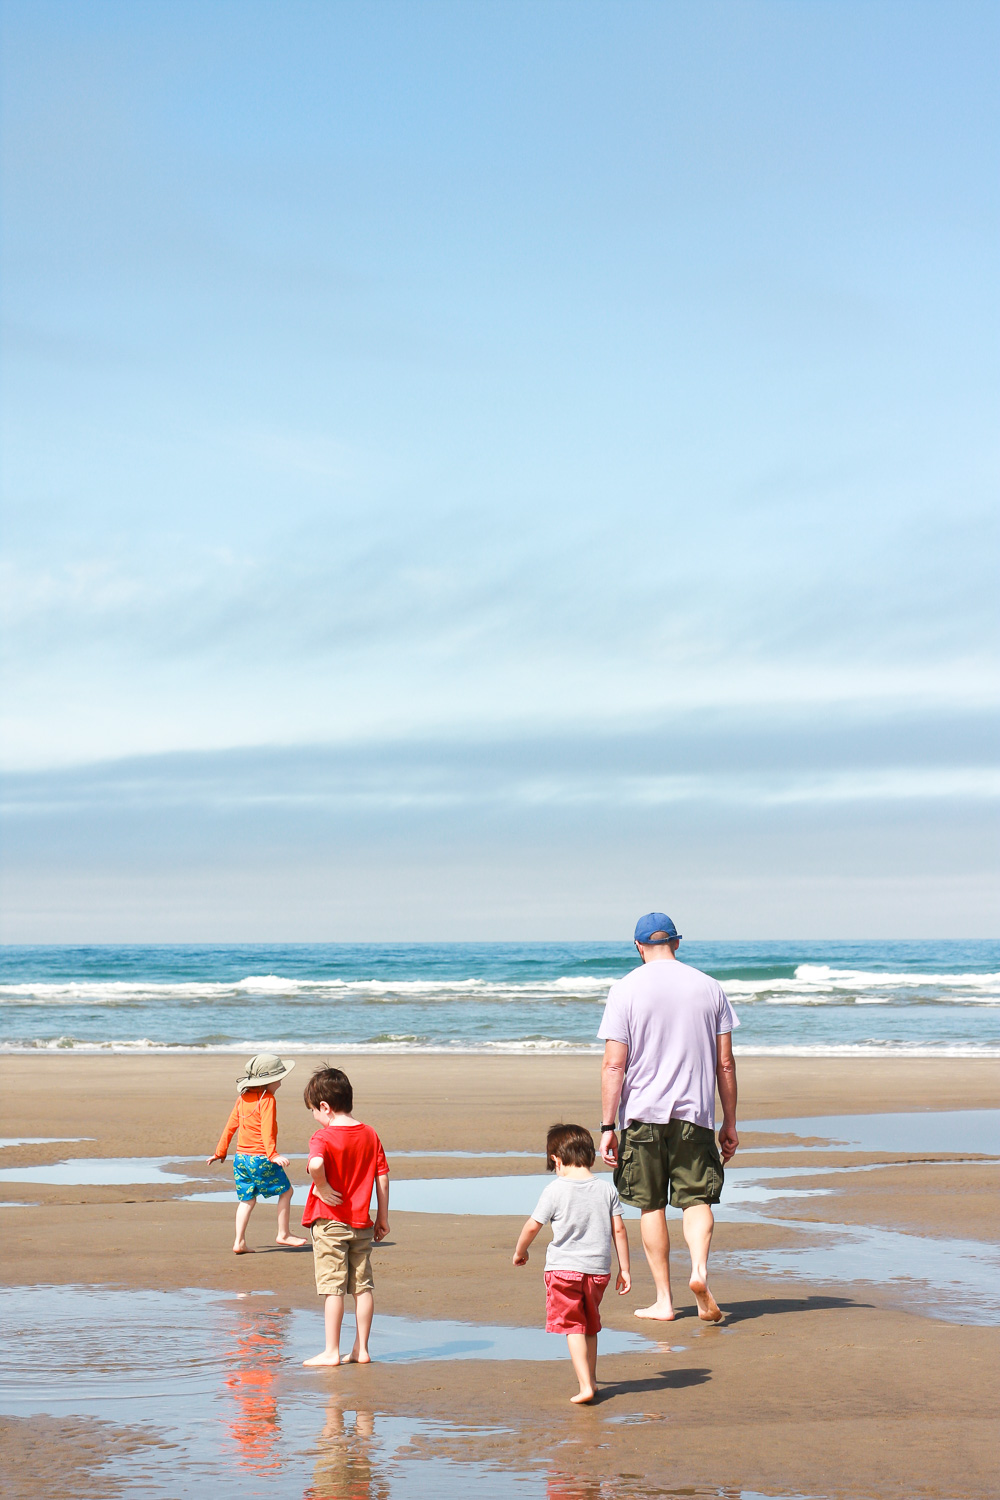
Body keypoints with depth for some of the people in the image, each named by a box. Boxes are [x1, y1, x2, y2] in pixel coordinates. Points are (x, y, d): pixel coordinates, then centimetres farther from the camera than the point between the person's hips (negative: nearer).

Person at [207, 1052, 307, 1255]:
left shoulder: (242, 1098, 9)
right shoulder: (267, 1100, -12)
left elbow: (230, 1126, 14)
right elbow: (267, 1131, -22)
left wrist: (220, 1152, 21)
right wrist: (273, 1154, -29)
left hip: (241, 1157, 7)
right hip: (261, 1158, -7)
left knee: (247, 1199, 14)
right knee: (285, 1191, 10)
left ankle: (239, 1242, 8)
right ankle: (283, 1234, 16)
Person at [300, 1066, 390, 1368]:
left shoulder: (323, 1136, -13)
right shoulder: (369, 1134, 5)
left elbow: (316, 1164, -36)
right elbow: (383, 1176, 7)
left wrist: (322, 1188, -18)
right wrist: (382, 1217, 12)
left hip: (329, 1221, -5)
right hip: (361, 1222, 6)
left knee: (332, 1287, -2)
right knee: (363, 1286, 9)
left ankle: (332, 1351, 1)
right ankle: (361, 1350, 13)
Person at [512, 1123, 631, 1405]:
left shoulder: (555, 1190, -8)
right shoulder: (606, 1189, 2)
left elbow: (532, 1226, -2)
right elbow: (618, 1230, 3)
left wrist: (520, 1251, 17)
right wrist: (624, 1268, 9)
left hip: (564, 1267, -4)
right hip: (598, 1269, 4)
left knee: (573, 1327, 0)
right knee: (590, 1326, 21)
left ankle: (585, 1385, -11)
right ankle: (591, 1379, 29)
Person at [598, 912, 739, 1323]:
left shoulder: (625, 989, -3)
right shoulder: (709, 987, 4)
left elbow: (614, 1065, -7)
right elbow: (725, 1063, 5)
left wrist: (607, 1127, -4)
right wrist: (730, 1124, 12)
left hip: (642, 1113, -1)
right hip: (695, 1112, 1)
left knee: (651, 1205, 9)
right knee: (697, 1198, 6)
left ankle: (663, 1300, 11)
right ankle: (700, 1267, -21)